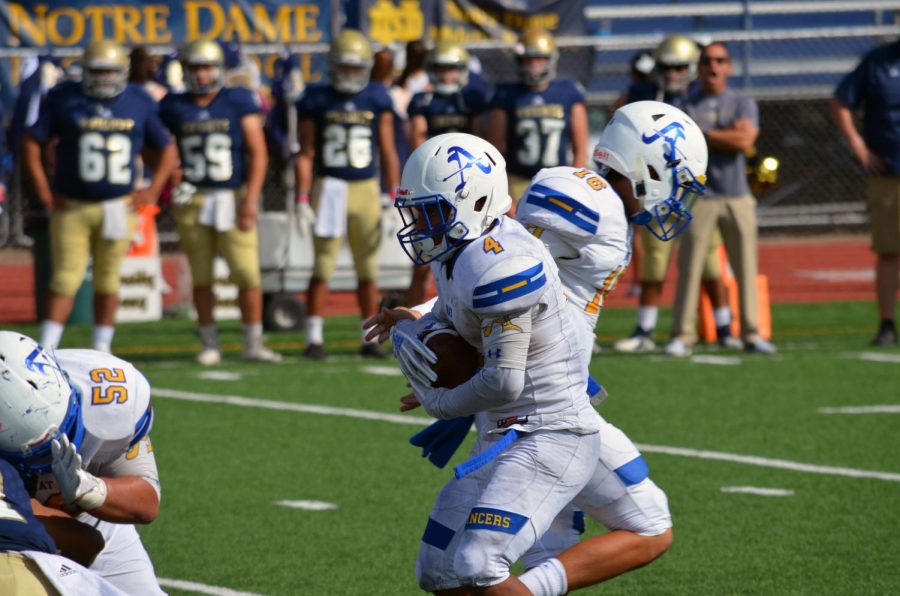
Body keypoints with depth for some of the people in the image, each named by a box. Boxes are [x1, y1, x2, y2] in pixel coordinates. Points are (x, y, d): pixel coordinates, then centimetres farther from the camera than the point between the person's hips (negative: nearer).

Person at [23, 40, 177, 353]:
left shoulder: (139, 104, 3)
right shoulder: (64, 99, -3)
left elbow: (166, 149, 13)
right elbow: (32, 142, 0)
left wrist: (152, 191, 2)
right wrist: (43, 191, -5)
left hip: (117, 207, 2)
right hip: (71, 207, -2)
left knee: (107, 282, 7)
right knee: (65, 280, -6)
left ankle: (102, 349, 17)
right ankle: (46, 349, -3)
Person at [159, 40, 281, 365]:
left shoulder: (238, 102, -1)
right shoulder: (174, 107, 4)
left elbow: (258, 152, -3)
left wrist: (251, 198, -10)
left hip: (233, 198, -2)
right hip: (192, 201, 2)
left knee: (248, 274, -5)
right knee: (201, 277, 6)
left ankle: (253, 344, 5)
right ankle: (209, 345, 15)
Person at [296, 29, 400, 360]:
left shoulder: (377, 100, 4)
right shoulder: (316, 101, 0)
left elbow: (388, 152, 8)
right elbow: (306, 154, 1)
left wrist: (395, 196, 3)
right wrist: (302, 199, -5)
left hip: (366, 190, 2)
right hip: (329, 191, -2)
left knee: (368, 269, 6)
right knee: (323, 267, -4)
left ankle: (369, 338, 13)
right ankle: (314, 338, 1)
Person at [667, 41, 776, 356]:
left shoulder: (743, 103, 8)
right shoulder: (687, 104, 4)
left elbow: (745, 140, -9)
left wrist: (704, 134, -6)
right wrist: (728, 135, -10)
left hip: (737, 197, 2)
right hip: (700, 196, -2)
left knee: (746, 268, 2)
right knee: (689, 268, -4)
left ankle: (751, 333, 9)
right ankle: (682, 336, 1)